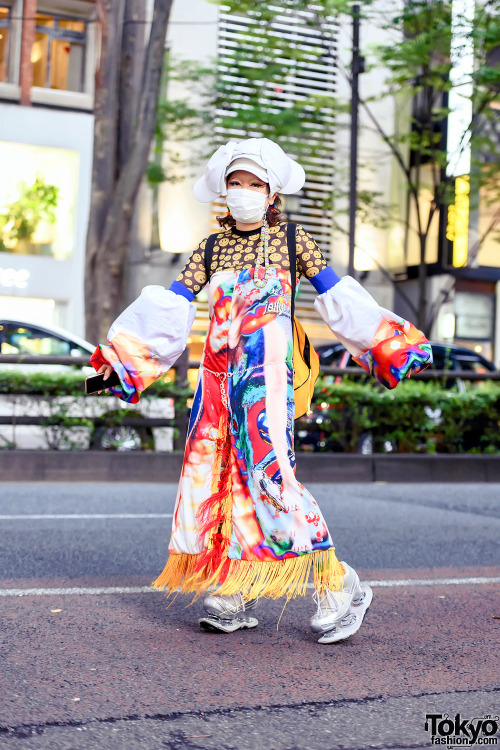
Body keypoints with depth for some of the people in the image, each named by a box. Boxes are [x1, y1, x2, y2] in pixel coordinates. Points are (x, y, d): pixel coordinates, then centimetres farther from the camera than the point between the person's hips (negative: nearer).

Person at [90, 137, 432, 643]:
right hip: (220, 370, 5)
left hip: (267, 368, -5)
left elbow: (338, 298, 9)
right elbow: (172, 306, 12)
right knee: (215, 469, 2)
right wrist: (121, 359, 7)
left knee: (269, 469, -15)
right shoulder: (211, 247, 14)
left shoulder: (291, 239, 6)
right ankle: (236, 596, 12)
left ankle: (337, 585, -6)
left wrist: (394, 347, 8)